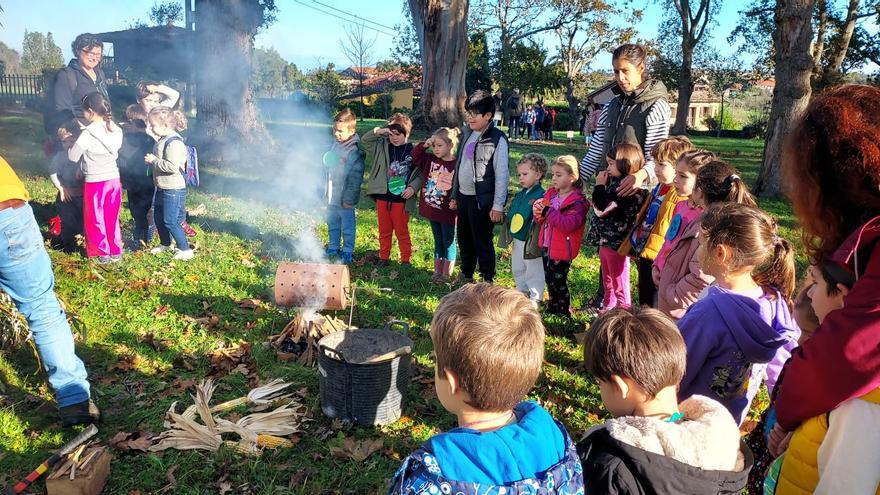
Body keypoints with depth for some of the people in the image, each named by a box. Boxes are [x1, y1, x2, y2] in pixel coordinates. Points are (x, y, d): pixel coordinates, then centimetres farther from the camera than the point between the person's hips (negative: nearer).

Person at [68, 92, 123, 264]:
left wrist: (71, 145, 9)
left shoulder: (88, 133, -18)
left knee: (95, 219, 11)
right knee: (112, 218, 17)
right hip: (114, 179, 5)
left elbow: (73, 157, -11)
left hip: (95, 182, -5)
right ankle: (116, 251, 23)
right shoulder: (115, 129, -2)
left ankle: (103, 253, 18)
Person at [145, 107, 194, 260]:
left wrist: (154, 160, -21)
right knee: (158, 217, 20)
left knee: (170, 222, -6)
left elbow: (172, 167, -30)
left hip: (174, 190, -10)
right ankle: (165, 243, 39)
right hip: (162, 188, 10)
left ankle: (186, 250, 4)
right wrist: (151, 161, 8)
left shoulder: (174, 142, -22)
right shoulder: (162, 140, 10)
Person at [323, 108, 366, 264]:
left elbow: (355, 179, -18)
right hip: (331, 197, 7)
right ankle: (333, 248, 36)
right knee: (332, 224, 20)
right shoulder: (334, 145, 3)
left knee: (347, 226, 8)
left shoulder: (355, 152, -19)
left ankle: (348, 252, 22)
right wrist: (325, 190, 14)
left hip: (344, 199, -7)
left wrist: (348, 199, -17)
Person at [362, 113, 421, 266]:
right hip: (382, 197, 3)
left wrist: (413, 187, -16)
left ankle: (406, 259, 19)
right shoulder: (382, 147, 3)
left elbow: (421, 174, -2)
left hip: (401, 199, -3)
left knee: (402, 231, 6)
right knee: (384, 230, 14)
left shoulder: (413, 151, -4)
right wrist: (379, 131, -10)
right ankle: (384, 257, 27)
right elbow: (364, 140, 3)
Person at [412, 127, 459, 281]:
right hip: (432, 210, 6)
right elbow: (415, 156, 12)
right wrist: (424, 145, -4)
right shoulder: (430, 160, 3)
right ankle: (437, 271, 29)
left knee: (448, 242, 9)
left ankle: (446, 274, 18)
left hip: (447, 212, -6)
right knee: (438, 241, 18)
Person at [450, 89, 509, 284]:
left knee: (483, 242, 3)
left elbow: (501, 175, -14)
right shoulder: (467, 133, 9)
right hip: (463, 196, 7)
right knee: (464, 239, 18)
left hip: (482, 200, -7)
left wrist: (498, 206, -15)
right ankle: (465, 275, 35)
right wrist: (454, 195, 15)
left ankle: (487, 281, 17)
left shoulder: (497, 140, -13)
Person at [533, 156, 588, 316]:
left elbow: (569, 224, -29)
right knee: (549, 280, 19)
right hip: (547, 246, 7)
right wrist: (538, 212, -11)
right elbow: (543, 220, 12)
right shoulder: (551, 193, 5)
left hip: (562, 249, -7)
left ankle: (564, 312, 20)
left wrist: (548, 211, -29)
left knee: (559, 282, 2)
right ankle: (552, 307, 37)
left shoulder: (577, 202, -17)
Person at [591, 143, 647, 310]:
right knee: (607, 283, 25)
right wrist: (602, 186, 3)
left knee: (620, 286, 2)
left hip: (616, 243, -10)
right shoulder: (616, 183, 6)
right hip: (606, 240, 10)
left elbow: (602, 209, -25)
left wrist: (599, 185, -13)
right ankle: (608, 309, 41)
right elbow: (601, 206, 15)